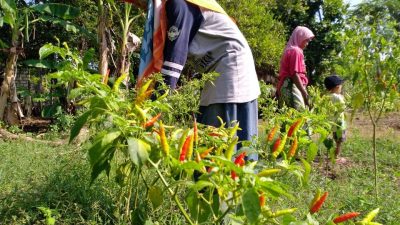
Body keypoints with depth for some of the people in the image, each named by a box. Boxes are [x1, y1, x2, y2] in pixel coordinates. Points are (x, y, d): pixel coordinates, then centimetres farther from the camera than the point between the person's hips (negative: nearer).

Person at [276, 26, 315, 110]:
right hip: (292, 87, -10)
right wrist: (305, 93, -18)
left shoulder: (290, 50, 19)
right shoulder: (296, 51, -8)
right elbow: (295, 74, -16)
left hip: (287, 87, 10)